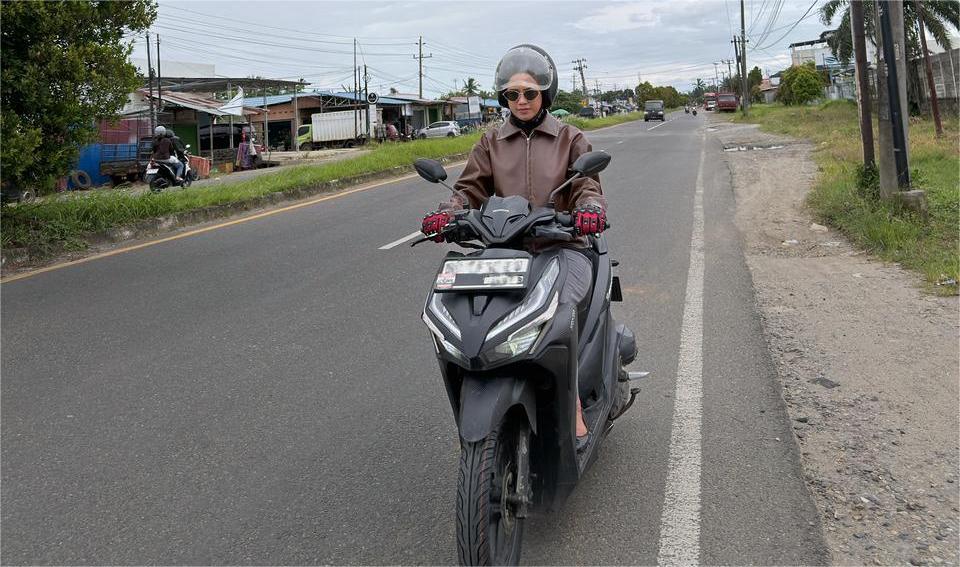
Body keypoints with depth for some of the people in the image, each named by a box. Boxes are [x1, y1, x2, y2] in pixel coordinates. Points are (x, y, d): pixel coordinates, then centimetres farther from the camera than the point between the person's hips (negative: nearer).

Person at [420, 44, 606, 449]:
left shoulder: (569, 138, 10)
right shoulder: (492, 143, 16)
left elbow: (587, 186, -3)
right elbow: (472, 188, 5)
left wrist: (590, 210, -28)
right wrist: (445, 215, -17)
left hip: (563, 247, -2)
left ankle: (573, 411, -20)